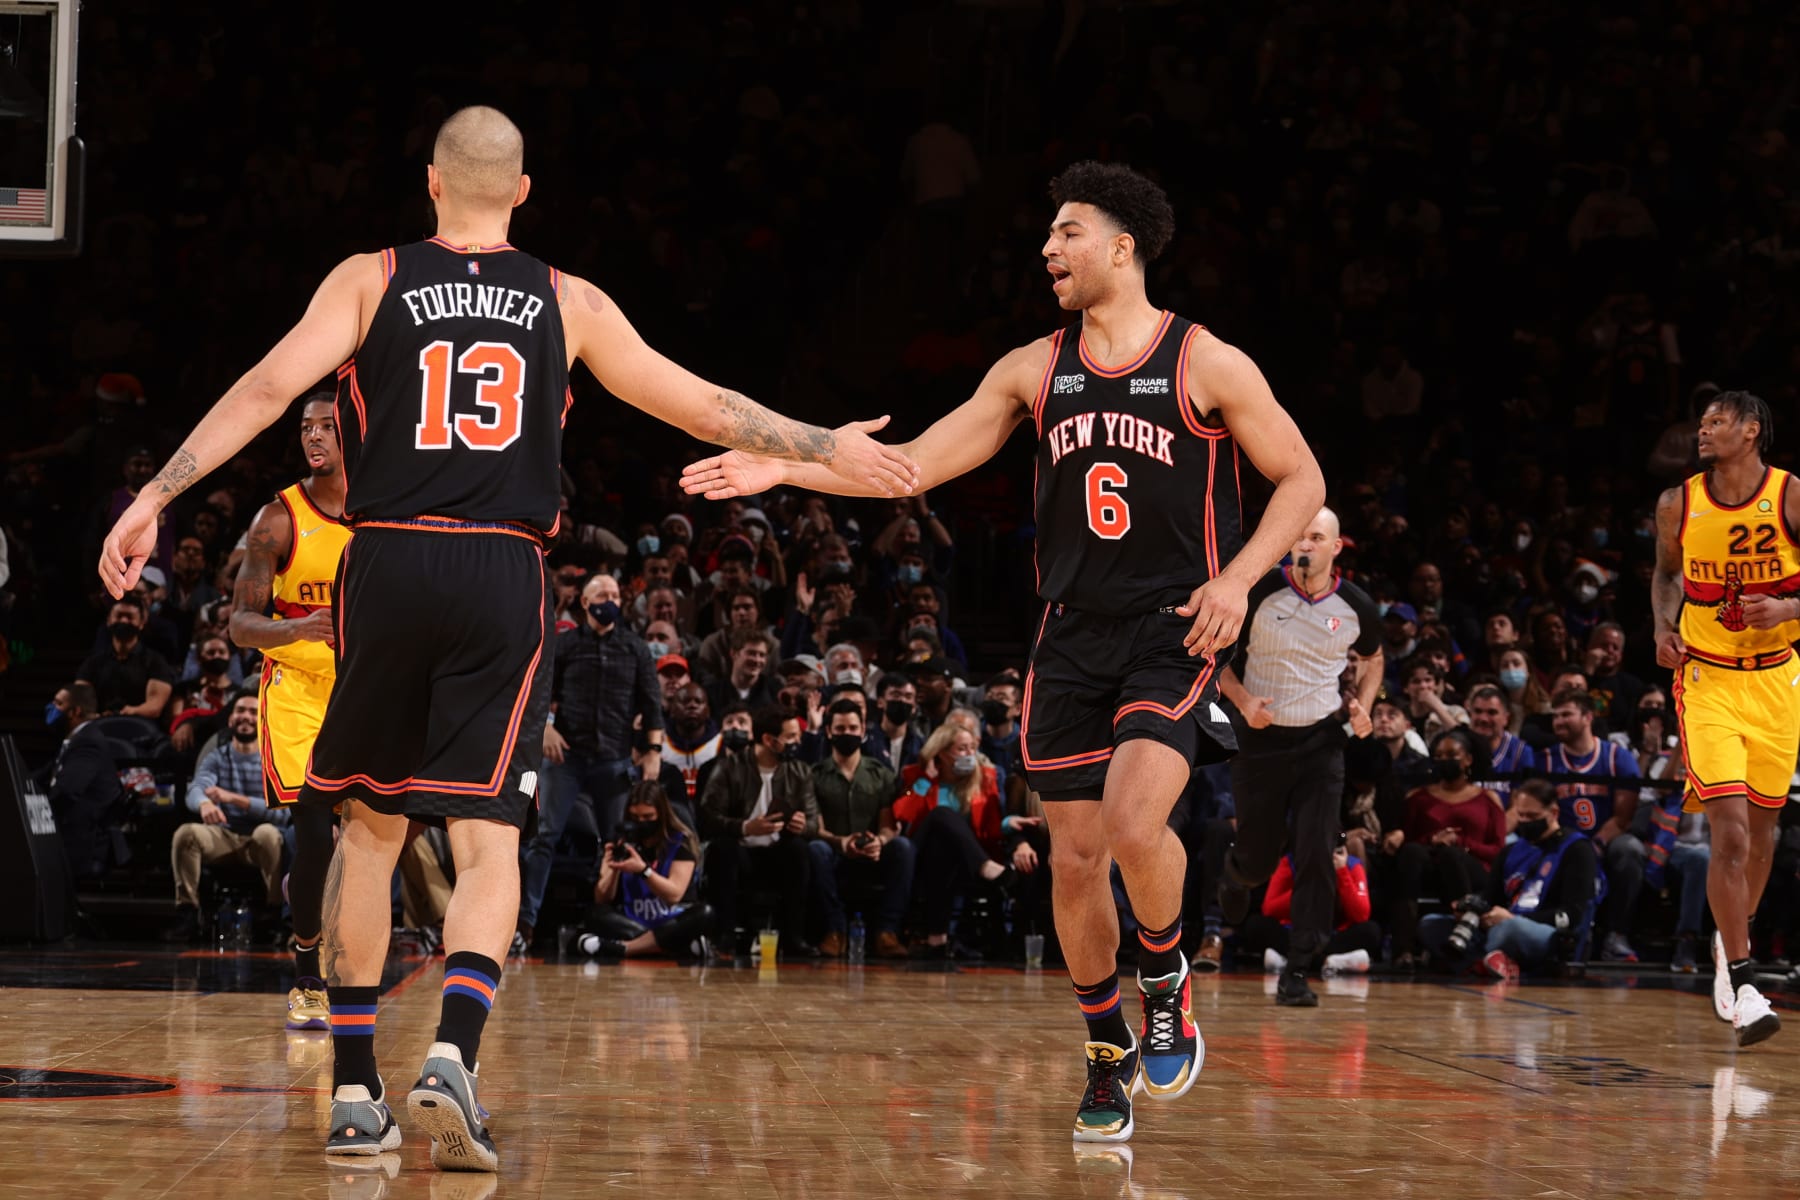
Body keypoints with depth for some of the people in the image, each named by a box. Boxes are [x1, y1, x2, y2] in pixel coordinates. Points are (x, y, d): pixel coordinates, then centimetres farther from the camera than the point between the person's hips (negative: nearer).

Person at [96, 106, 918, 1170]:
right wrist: (829, 450, 23)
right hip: (504, 576, -1)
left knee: (371, 825, 14)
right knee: (489, 841, -1)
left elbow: (270, 386, -6)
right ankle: (453, 1055, -25)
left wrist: (155, 498, -7)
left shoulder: (371, 281, 6)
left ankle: (356, 1092, 12)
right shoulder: (570, 303, 9)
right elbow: (705, 411, 12)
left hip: (389, 565, 1)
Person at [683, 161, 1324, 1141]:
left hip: (1173, 635, -5)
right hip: (1072, 638, 5)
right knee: (1075, 855, 3)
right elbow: (913, 464, 7)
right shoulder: (1036, 370, 8)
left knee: (1135, 825, -24)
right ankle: (1110, 1053, 20)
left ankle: (1165, 983, 5)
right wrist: (785, 467, -3)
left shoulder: (1206, 364, -4)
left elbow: (1301, 480, 0)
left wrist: (1239, 578, -14)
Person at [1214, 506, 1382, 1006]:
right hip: (1262, 737, -1)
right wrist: (1242, 700, -18)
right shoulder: (1259, 593, -11)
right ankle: (1234, 876, 46)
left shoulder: (1354, 606, -4)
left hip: (1321, 740, 1)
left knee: (1315, 856, -11)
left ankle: (1297, 971, -6)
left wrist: (1363, 704, -1)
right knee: (1259, 857, 7)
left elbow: (1372, 659, 17)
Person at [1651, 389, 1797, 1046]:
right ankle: (1742, 986, -13)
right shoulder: (1678, 504, -2)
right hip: (1707, 679, -1)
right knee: (1730, 832, -14)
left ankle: (1731, 944, 39)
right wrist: (1665, 627, -1)